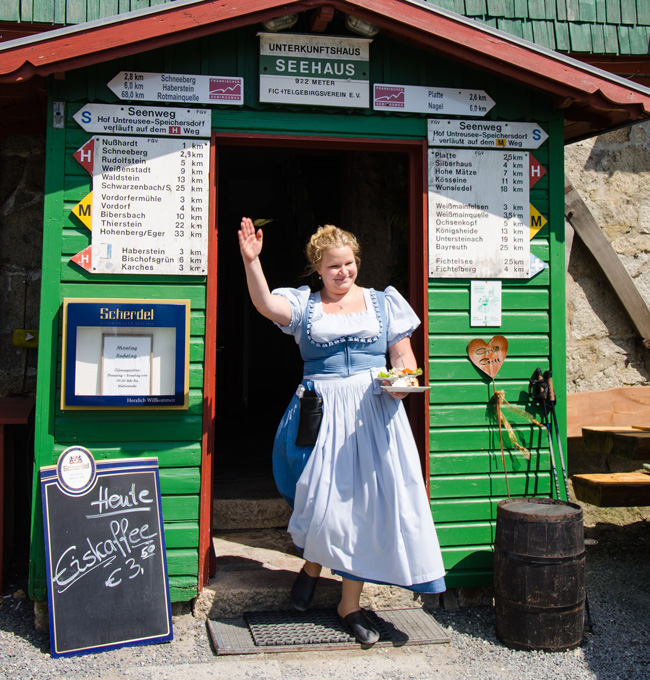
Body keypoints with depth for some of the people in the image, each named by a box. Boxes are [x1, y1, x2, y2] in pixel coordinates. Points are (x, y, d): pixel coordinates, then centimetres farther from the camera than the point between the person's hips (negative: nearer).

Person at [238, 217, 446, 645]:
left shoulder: (383, 302, 12)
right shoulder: (304, 304, 9)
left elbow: (404, 354, 11)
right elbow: (266, 305, -11)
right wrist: (251, 262, -25)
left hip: (374, 412, 1)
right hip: (323, 412, -1)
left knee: (364, 500, 2)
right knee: (322, 498, -6)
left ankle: (350, 602, 18)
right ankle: (313, 564, 31)